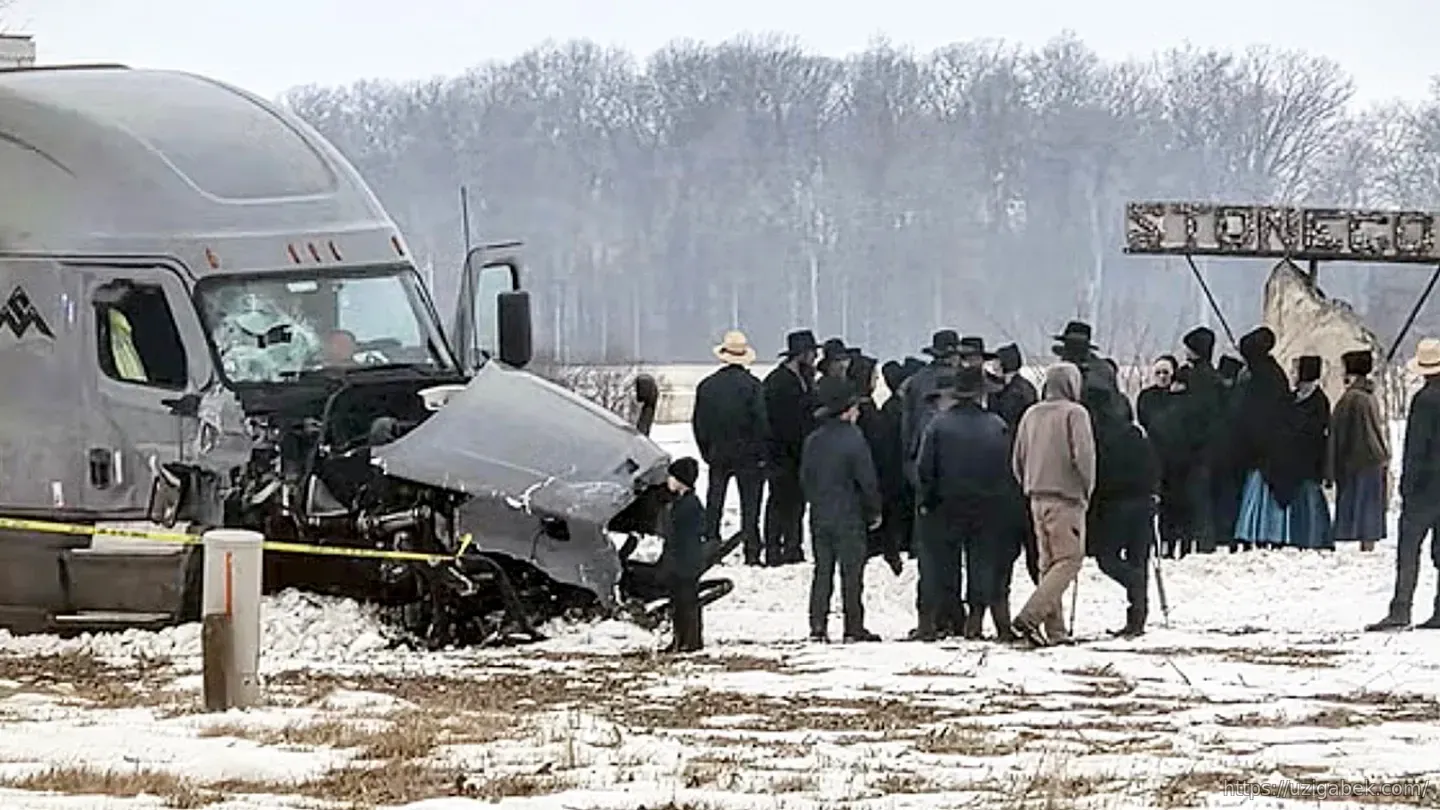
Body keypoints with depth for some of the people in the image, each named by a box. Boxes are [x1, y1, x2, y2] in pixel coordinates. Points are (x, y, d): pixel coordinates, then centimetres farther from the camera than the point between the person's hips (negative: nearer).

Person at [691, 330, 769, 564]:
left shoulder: (706, 386, 2)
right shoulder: (753, 386, -10)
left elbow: (698, 423, 6)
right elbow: (762, 422, -12)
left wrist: (707, 452, 14)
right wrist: (762, 454, -4)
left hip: (717, 455, 3)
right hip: (748, 456, -3)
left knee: (714, 505, 10)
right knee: (750, 504, 1)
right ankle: (751, 552, -2)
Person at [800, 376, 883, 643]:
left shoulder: (812, 441, 3)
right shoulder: (853, 440, -14)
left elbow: (805, 479, 10)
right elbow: (867, 481, -12)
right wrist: (874, 512, 0)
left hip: (819, 518, 5)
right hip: (849, 518, -5)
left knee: (822, 572, 9)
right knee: (851, 573, 0)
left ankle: (818, 626, 5)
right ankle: (854, 627, 2)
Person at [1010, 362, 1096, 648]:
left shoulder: (1031, 415, 10)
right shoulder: (1074, 413, -9)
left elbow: (1017, 461, 14)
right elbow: (1083, 456, -16)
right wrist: (1087, 488, -1)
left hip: (1037, 498, 7)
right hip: (1067, 498, -7)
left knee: (1049, 563, 13)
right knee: (1068, 561, -6)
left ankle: (1054, 629, 10)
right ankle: (1029, 617, -20)